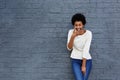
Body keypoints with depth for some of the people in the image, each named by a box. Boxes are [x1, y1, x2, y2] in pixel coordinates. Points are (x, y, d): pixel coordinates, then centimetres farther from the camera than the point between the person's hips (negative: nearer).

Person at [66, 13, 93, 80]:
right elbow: (69, 48, -12)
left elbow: (86, 50, -15)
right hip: (75, 60, 0)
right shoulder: (71, 32, -9)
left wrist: (83, 65, -15)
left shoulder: (88, 33, -14)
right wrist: (73, 36, -26)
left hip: (86, 60, 0)